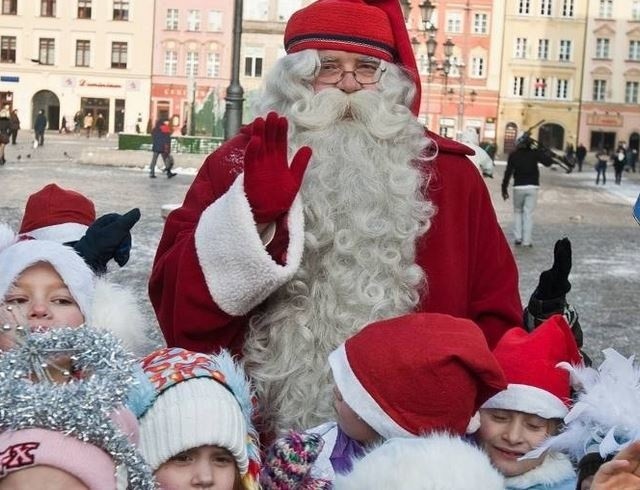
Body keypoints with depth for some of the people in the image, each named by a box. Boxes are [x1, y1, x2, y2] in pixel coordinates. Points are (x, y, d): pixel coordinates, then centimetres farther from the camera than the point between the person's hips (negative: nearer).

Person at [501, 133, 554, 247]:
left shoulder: (513, 155, 0)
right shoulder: (534, 153, -1)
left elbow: (508, 172, -3)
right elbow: (548, 162, -5)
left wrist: (504, 189, 1)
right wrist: (540, 151, 5)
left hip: (519, 187, 0)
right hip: (532, 187, 0)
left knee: (518, 212, 17)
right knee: (529, 214, 3)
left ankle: (518, 238, 8)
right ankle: (527, 240, 0)